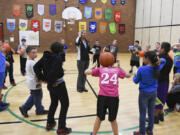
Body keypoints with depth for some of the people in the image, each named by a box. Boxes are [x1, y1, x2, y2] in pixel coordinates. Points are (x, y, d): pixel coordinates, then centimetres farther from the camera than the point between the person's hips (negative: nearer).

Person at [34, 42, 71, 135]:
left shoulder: (46, 56, 4)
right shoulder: (58, 58, -19)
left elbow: (36, 67, 4)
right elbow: (54, 71, -31)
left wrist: (42, 78, 4)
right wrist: (51, 82, -16)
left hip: (50, 85, 8)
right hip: (58, 84, -8)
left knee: (53, 103, 25)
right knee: (65, 104, 7)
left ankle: (50, 123, 35)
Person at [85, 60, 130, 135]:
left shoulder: (100, 69, 11)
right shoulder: (117, 70, 15)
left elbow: (86, 72, 12)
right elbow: (128, 75, 32)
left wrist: (94, 66, 25)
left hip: (102, 96, 0)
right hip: (114, 97, 0)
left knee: (99, 118, 19)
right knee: (113, 120, 19)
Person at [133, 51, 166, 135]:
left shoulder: (141, 69, -20)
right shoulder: (157, 68, -6)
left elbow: (136, 81, -6)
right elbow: (163, 61, 16)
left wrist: (134, 76, 14)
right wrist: (157, 60, -1)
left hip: (144, 93, -5)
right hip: (154, 92, 5)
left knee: (142, 114, 7)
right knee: (151, 112, 17)